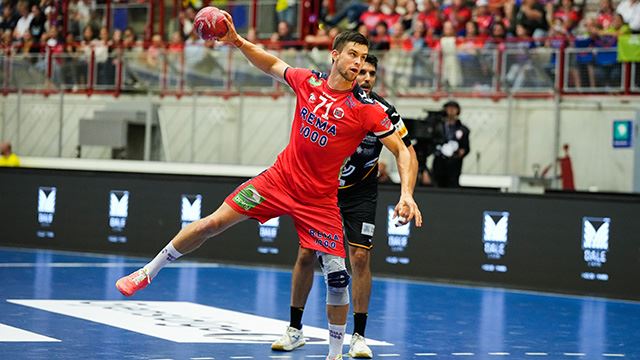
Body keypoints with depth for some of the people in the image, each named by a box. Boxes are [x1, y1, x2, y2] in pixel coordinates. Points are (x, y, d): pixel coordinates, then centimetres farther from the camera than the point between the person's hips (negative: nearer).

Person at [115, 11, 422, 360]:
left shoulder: (367, 110, -13)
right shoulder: (307, 81, -3)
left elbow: (402, 150, -10)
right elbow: (271, 64, 17)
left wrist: (406, 194, -23)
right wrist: (237, 41, 6)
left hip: (320, 200, -2)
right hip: (279, 179, 2)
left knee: (337, 277, -8)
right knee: (213, 223, -2)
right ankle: (148, 272, 15)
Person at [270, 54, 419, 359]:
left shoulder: (383, 112, -18)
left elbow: (408, 154, -10)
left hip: (360, 194, -1)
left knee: (360, 258, -10)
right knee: (306, 255, -1)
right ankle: (295, 329, 13)